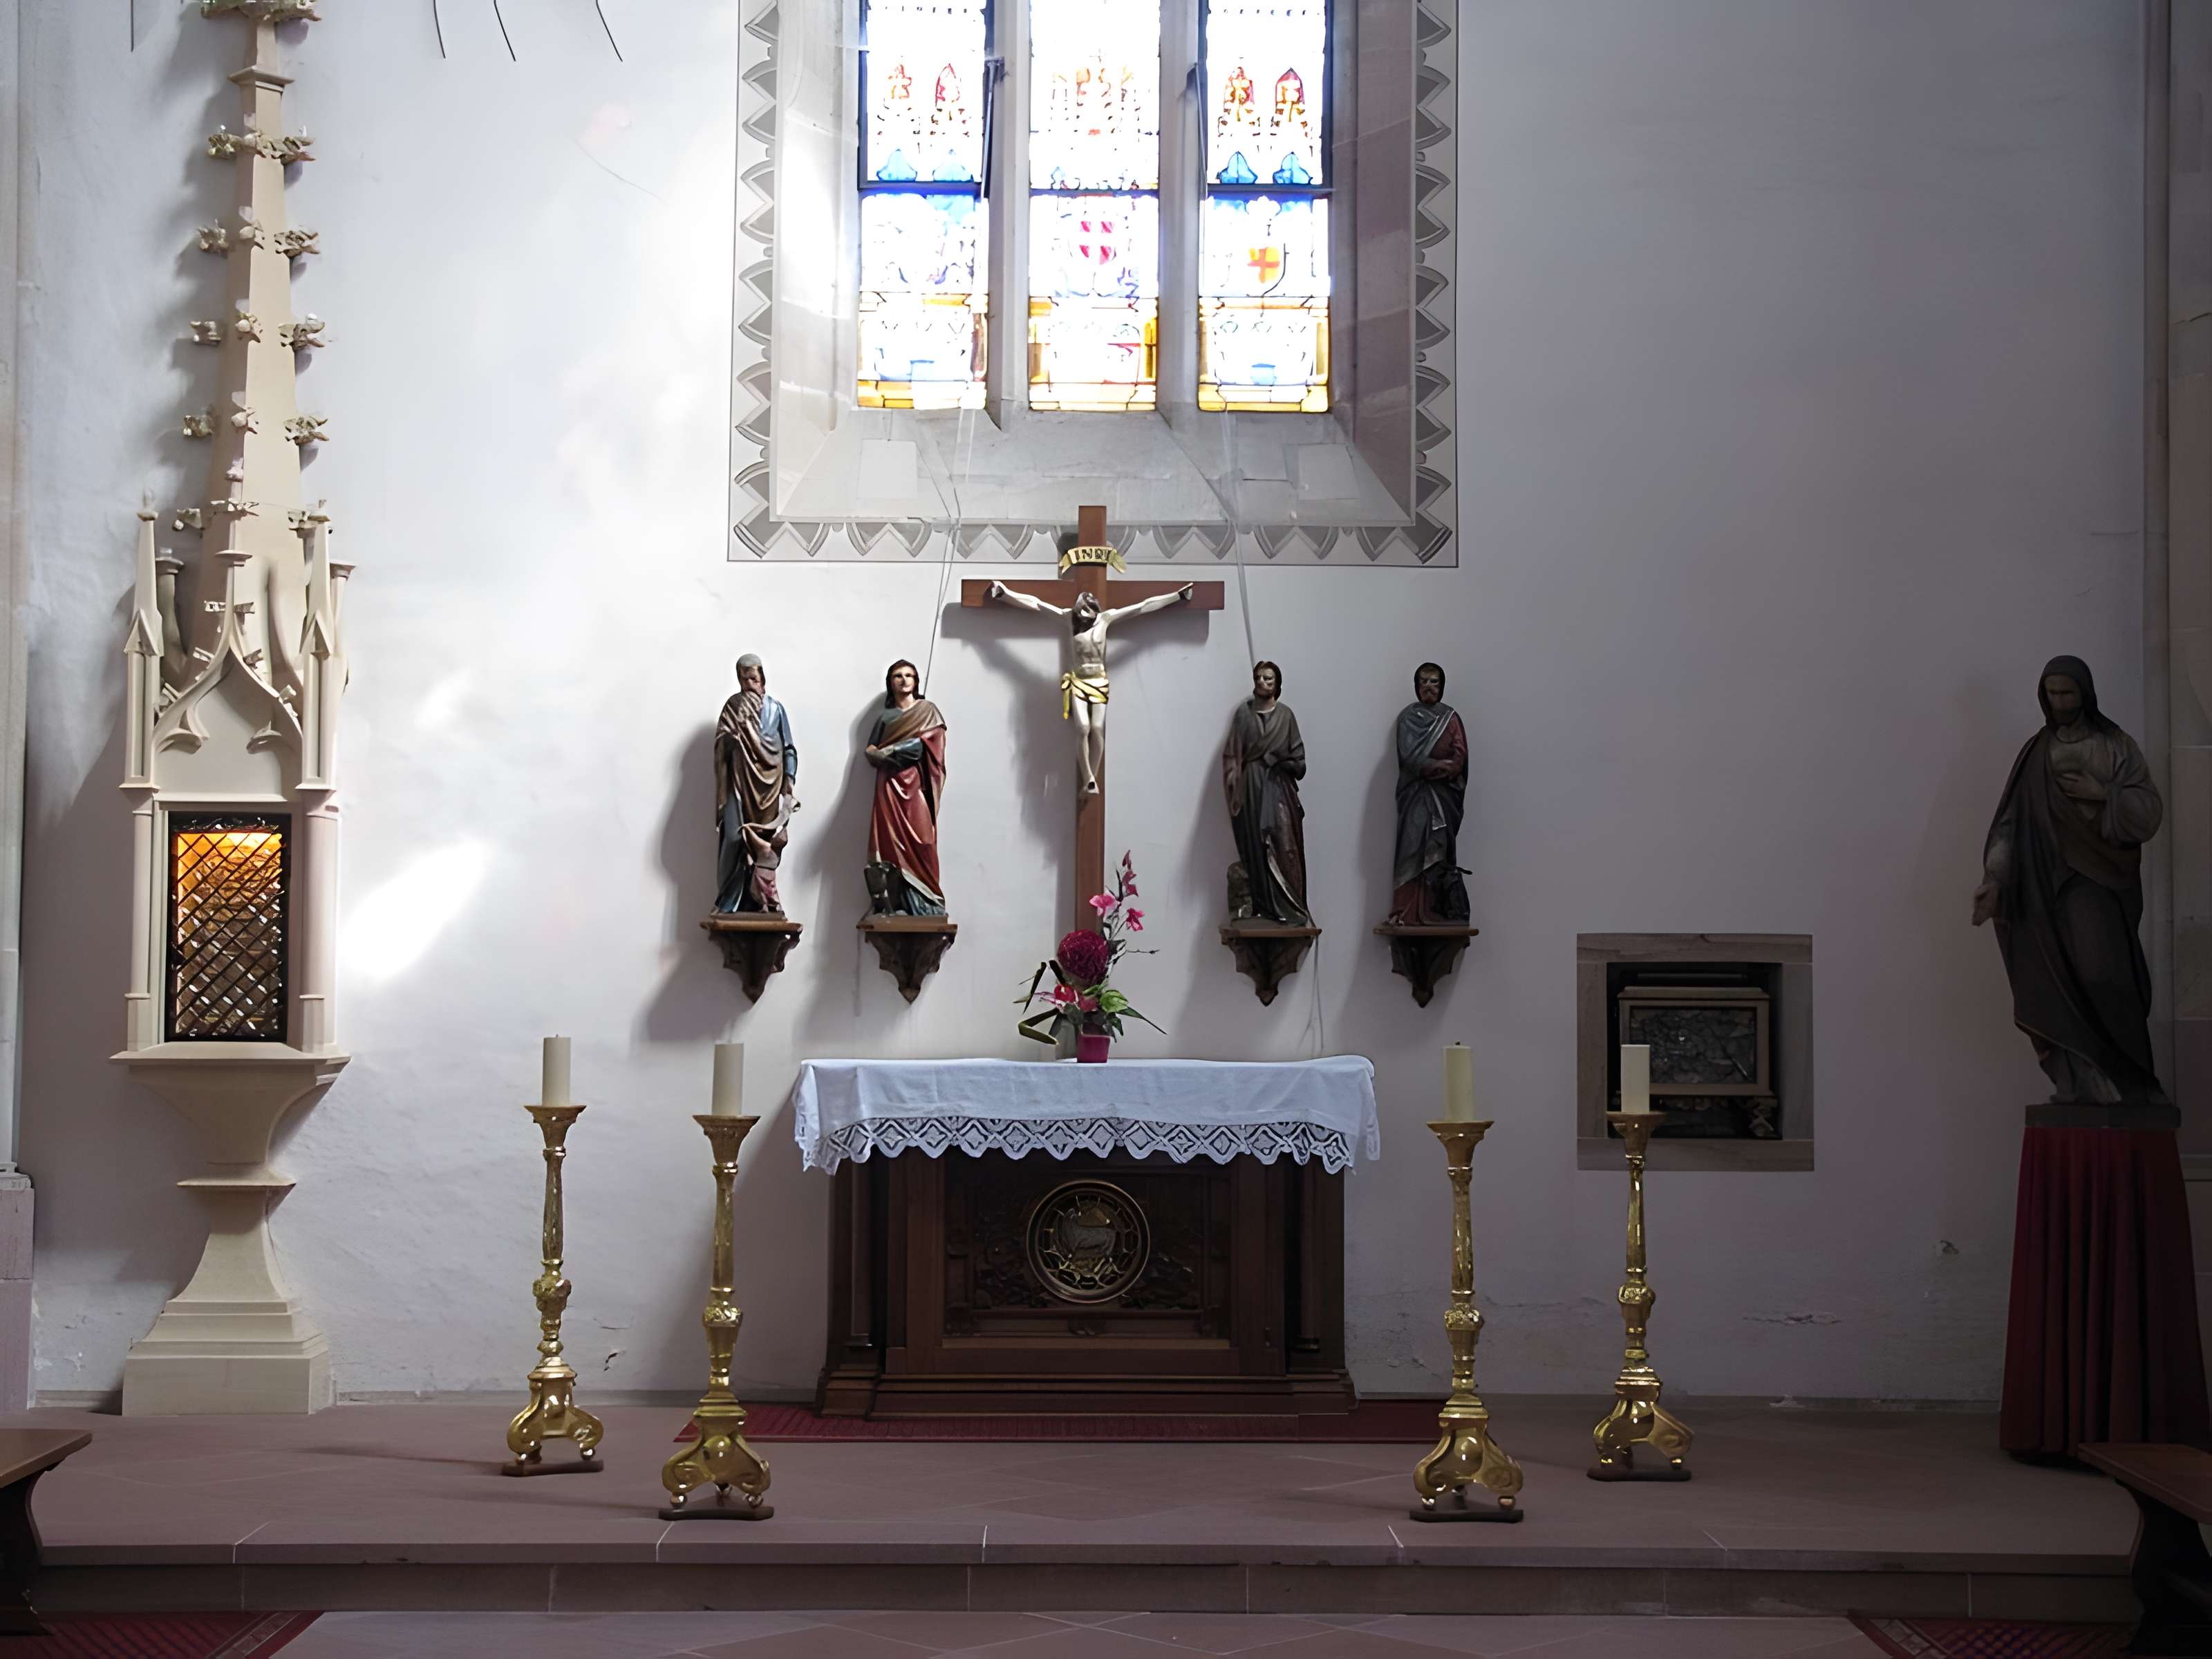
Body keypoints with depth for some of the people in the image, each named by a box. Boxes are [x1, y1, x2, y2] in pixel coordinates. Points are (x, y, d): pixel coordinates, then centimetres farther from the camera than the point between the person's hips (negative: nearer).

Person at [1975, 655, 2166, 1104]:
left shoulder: (2116, 747, 6)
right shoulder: (2035, 754, 12)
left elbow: (2150, 813, 1)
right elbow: (2010, 822, 5)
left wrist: (2102, 794, -14)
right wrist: (1994, 878, -7)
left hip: (2097, 881, -3)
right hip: (2045, 886, 3)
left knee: (2101, 977, -19)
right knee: (2052, 993, -4)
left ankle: (2128, 1081, -6)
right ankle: (2078, 1087, -1)